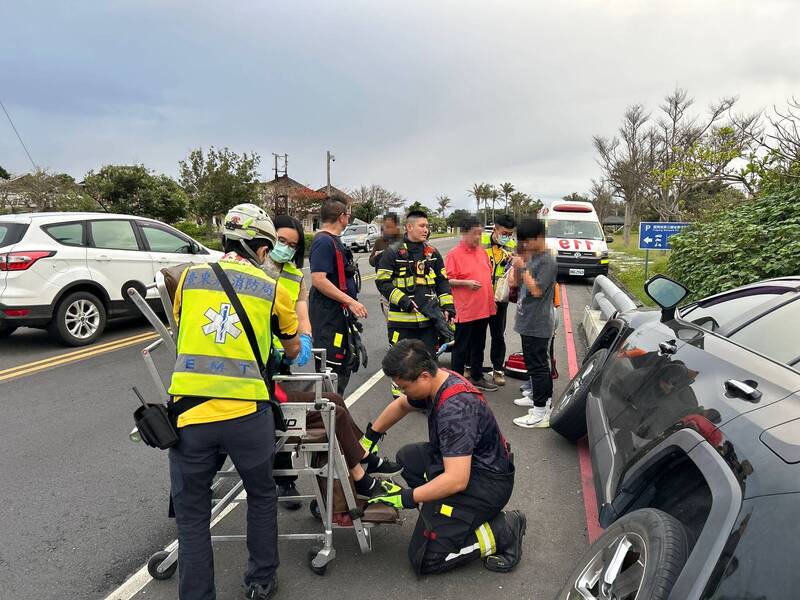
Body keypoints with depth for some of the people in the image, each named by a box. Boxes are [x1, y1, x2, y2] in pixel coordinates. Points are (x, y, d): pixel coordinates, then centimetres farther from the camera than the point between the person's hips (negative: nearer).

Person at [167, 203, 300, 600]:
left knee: (191, 514, 16)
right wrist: (290, 348, 44)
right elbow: (293, 351, 20)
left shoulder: (189, 277, 8)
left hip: (189, 412, 1)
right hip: (247, 414, 0)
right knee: (262, 498, 23)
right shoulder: (273, 290, 4)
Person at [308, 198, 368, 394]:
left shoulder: (334, 240, 17)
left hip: (339, 313, 11)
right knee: (330, 366, -7)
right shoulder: (324, 242, -16)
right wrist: (350, 301, -24)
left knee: (345, 364, 18)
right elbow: (318, 279, -25)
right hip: (328, 314, -11)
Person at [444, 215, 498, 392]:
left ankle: (477, 377, 32)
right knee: (461, 348, 3)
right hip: (465, 311, -7)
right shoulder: (454, 254, -11)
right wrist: (466, 283, -25)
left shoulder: (482, 251, 11)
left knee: (479, 346, 18)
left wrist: (491, 298, 16)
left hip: (483, 309, 7)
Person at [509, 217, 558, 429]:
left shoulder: (547, 261, -16)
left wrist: (523, 267, -20)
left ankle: (540, 414, 3)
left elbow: (536, 290, -22)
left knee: (537, 366, -4)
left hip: (537, 325, -10)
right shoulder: (531, 258, 13)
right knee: (540, 365, 18)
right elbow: (516, 282, 15)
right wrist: (518, 262, 2)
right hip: (529, 322, 10)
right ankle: (546, 405, 30)